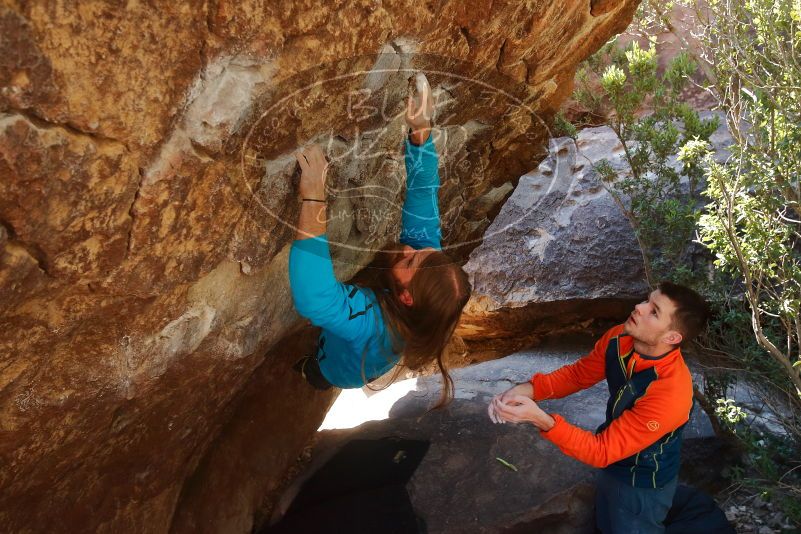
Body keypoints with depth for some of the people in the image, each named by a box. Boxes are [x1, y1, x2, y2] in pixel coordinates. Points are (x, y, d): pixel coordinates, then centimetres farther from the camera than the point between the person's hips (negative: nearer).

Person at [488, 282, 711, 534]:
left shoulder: (670, 394, -40)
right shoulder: (618, 339, -20)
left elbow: (602, 451, -34)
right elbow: (577, 373, -4)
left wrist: (541, 419, -45)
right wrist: (528, 389, -22)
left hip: (643, 484, -6)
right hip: (614, 465, 7)